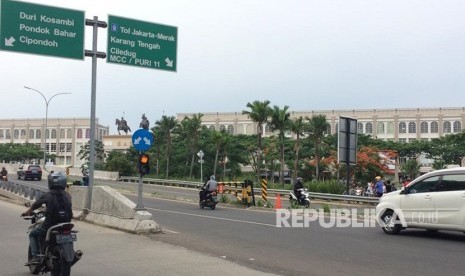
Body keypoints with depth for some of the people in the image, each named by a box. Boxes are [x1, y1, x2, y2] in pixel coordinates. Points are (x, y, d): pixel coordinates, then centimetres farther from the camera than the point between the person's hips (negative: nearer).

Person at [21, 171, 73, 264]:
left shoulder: (47, 195, -6)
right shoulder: (67, 196, 4)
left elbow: (34, 205, 7)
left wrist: (27, 212, 27)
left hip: (49, 226, -4)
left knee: (33, 234, 22)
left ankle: (35, 256, 7)